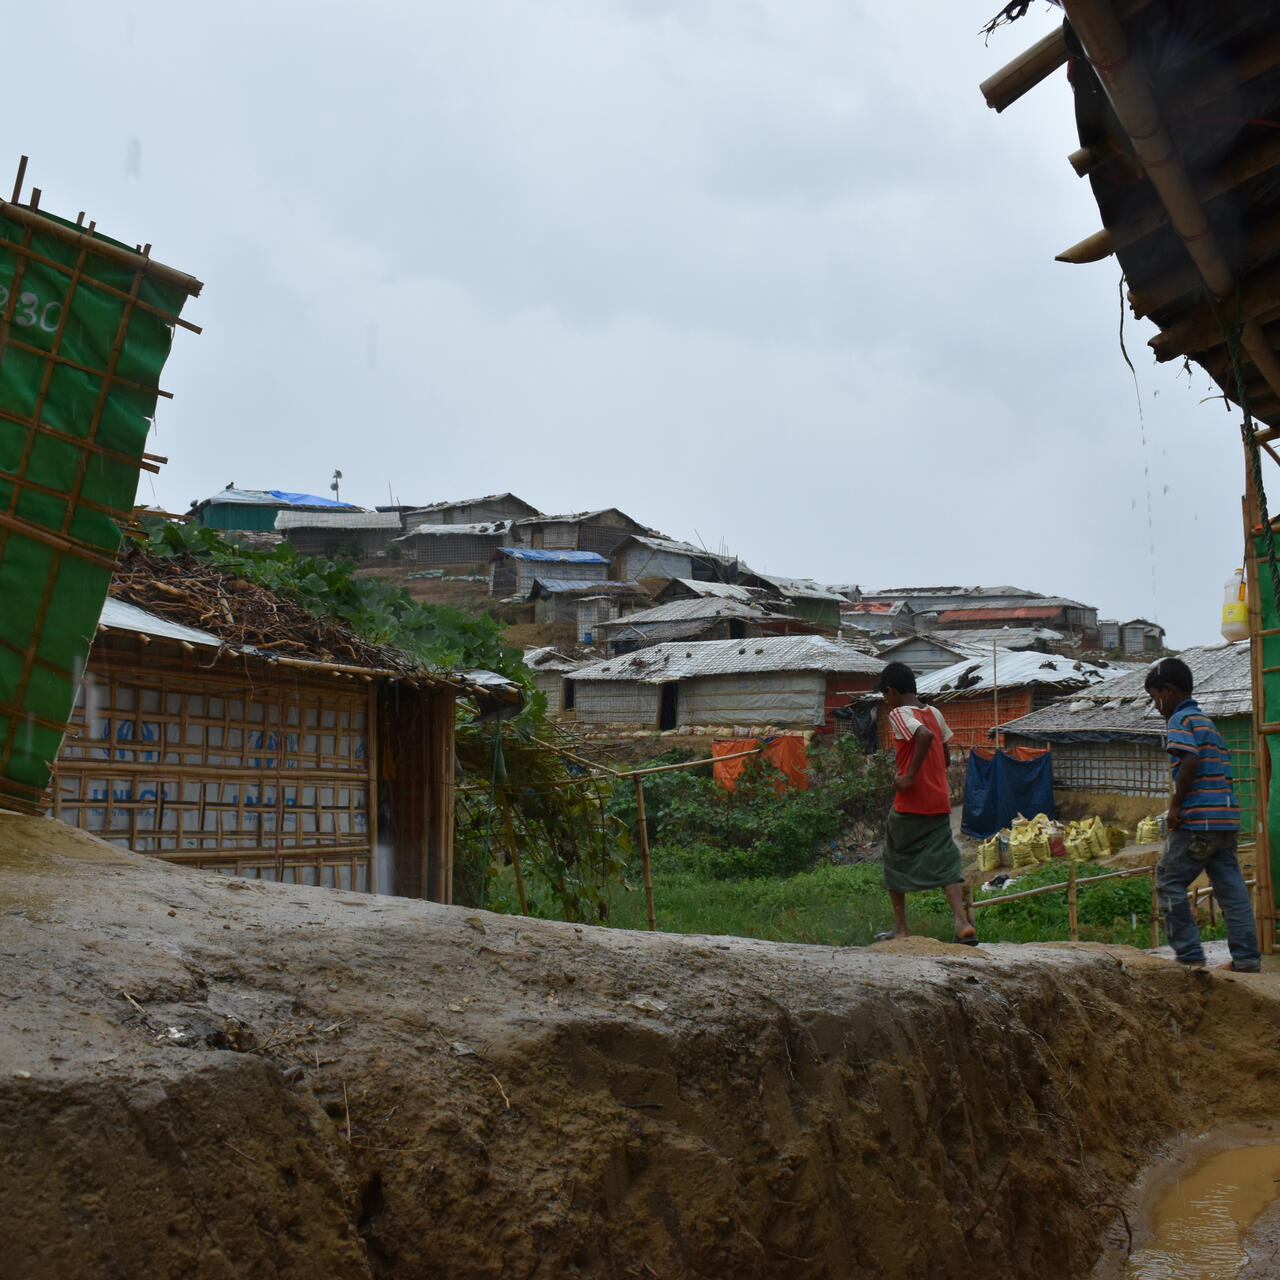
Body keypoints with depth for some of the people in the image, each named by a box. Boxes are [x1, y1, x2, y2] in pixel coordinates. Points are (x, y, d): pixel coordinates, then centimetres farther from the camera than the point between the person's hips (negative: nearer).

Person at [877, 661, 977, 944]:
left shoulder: (899, 714, -9)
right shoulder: (935, 713, 12)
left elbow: (925, 735, -28)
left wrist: (910, 776, -24)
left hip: (909, 804, -6)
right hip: (940, 802, 6)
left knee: (895, 860, 12)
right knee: (944, 862, 3)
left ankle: (901, 927, 15)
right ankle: (963, 922, -15)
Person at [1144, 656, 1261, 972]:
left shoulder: (1181, 720, -5)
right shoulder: (1207, 721, 22)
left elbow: (1190, 761, -21)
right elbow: (1224, 770, 19)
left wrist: (1176, 804, -14)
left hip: (1197, 820, -9)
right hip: (1226, 818, 9)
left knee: (1169, 882, 0)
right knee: (1230, 886, 8)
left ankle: (1189, 954, 0)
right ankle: (1246, 957, 6)